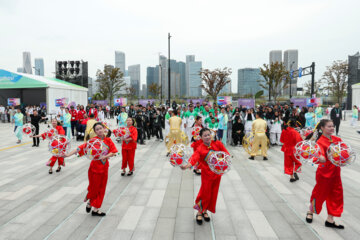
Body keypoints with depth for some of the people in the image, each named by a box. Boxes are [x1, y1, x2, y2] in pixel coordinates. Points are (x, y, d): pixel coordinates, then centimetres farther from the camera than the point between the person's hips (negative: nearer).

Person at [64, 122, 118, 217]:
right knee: (94, 188, 8)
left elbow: (113, 152, -7)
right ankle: (89, 202, 38)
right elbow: (81, 147, -20)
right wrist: (68, 154, -29)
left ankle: (96, 208, 26)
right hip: (95, 167, -4)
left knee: (101, 188, 11)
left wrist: (105, 156, -24)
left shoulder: (108, 140, -2)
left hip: (104, 167, 4)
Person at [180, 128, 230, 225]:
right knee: (205, 194, 3)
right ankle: (199, 213, 27)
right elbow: (194, 158, -30)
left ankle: (205, 211, 37)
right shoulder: (200, 149, -15)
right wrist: (186, 166, -49)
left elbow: (226, 154, -2)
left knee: (213, 194, 15)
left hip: (217, 173, 4)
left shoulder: (218, 144, -5)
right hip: (207, 174, -4)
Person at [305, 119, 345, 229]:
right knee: (320, 193, 8)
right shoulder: (320, 142, -18)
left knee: (336, 195, 10)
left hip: (335, 171, 7)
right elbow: (322, 159, -30)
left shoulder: (337, 139, 3)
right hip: (324, 172, -6)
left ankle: (330, 220, 23)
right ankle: (310, 212, 34)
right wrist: (320, 157, -52)